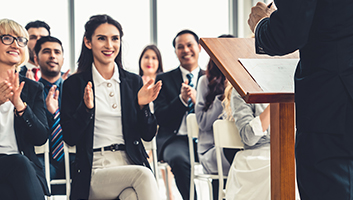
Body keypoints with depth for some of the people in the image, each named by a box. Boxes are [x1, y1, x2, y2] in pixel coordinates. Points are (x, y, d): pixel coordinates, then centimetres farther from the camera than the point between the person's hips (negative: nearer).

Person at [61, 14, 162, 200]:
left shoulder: (134, 82, 14)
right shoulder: (74, 84, 5)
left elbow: (148, 135, 11)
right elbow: (69, 137, -1)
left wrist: (142, 106, -7)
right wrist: (86, 108, -17)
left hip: (131, 163, 2)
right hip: (94, 173, -2)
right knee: (143, 176, -32)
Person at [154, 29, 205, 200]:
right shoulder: (164, 79, 14)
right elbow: (160, 118, 3)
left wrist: (198, 100, -14)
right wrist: (181, 99, -14)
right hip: (176, 139, 0)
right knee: (179, 159, -36)